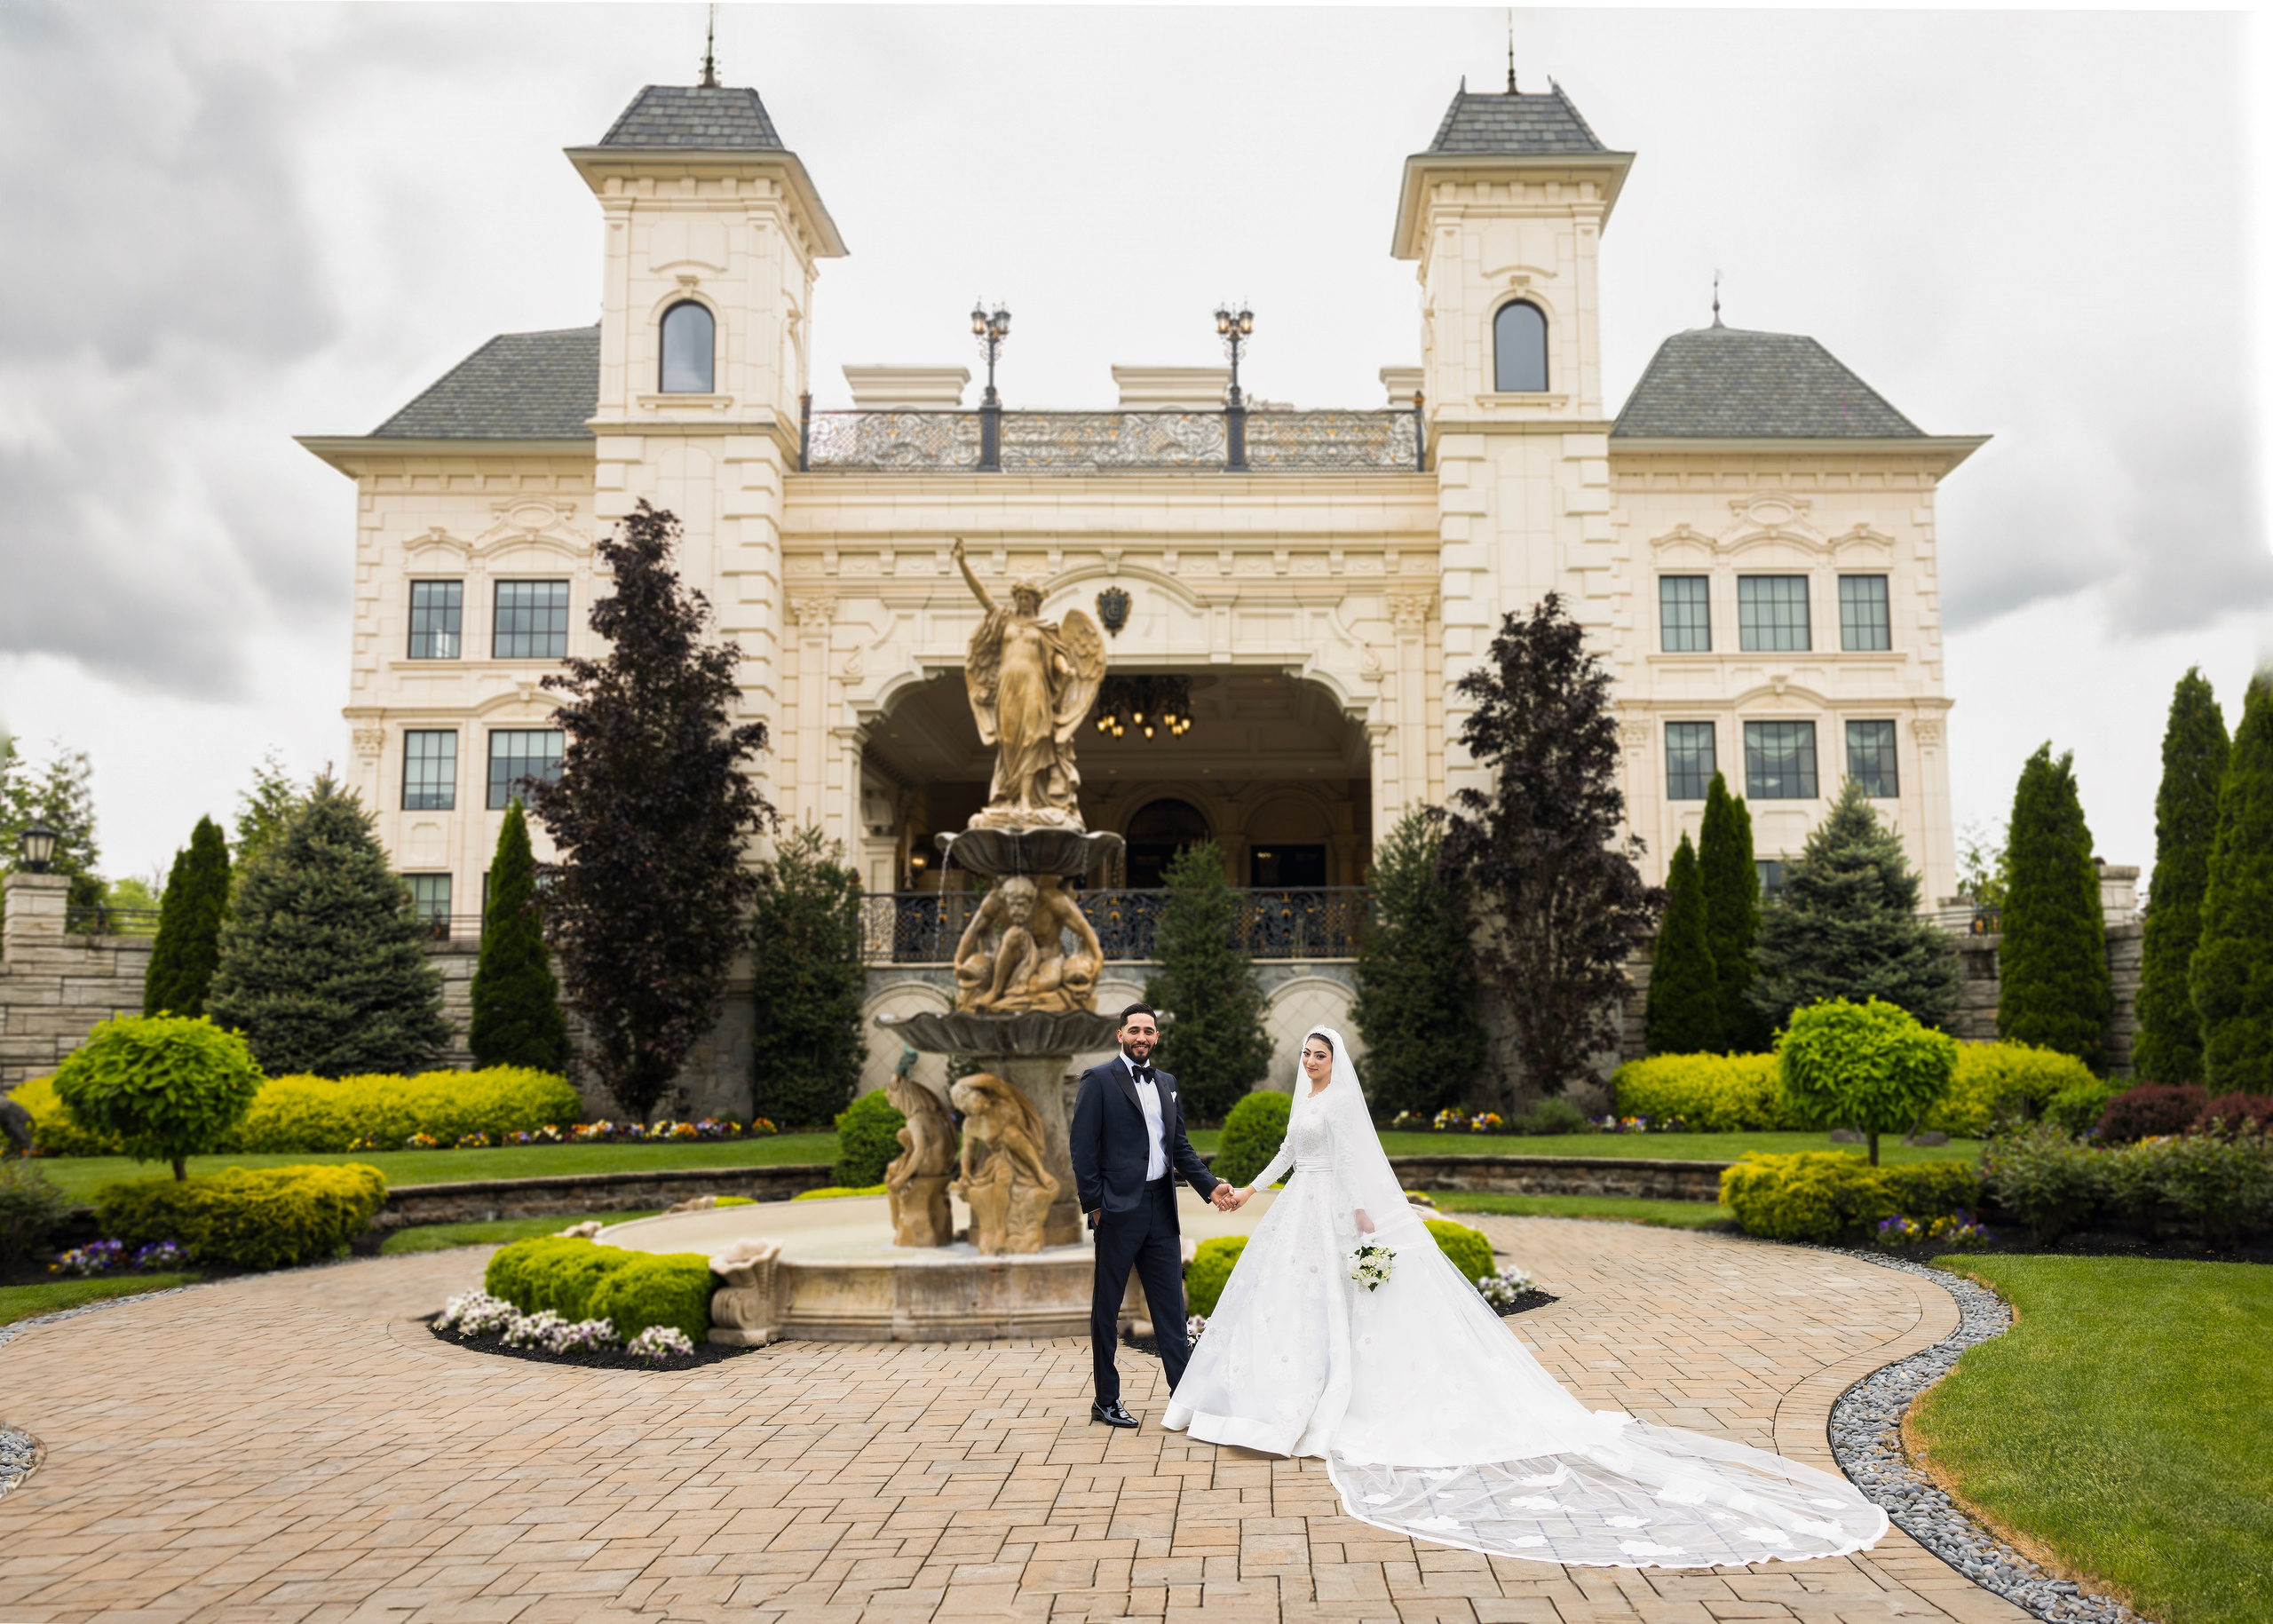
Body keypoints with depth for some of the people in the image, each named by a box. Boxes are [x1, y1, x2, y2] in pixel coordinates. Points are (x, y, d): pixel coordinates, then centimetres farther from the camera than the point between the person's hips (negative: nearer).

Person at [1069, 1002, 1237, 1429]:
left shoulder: (1167, 1082, 15)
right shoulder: (1099, 1079, -5)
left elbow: (1180, 1147, 15)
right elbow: (1083, 1148, -8)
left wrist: (1210, 1185, 2)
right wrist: (1094, 1204, -12)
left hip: (1161, 1209, 6)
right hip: (1118, 1209, -5)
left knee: (1170, 1306, 7)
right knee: (1107, 1307, 6)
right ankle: (1106, 1401, 16)